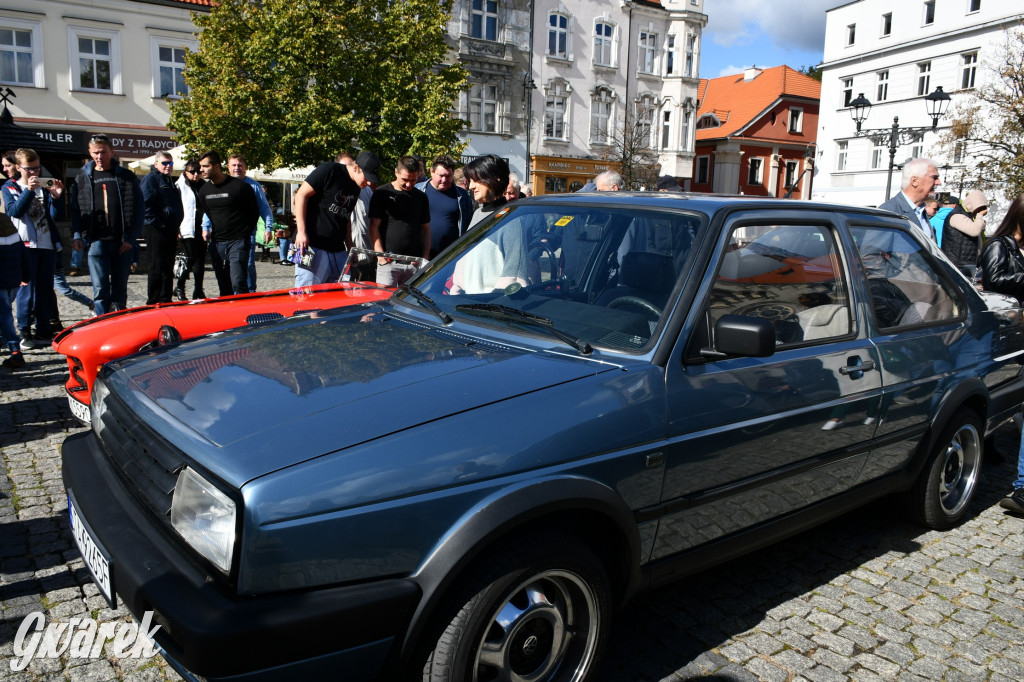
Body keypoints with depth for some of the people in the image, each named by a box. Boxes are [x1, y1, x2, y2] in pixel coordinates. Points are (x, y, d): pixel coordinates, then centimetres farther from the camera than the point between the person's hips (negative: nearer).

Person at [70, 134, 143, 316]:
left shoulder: (126, 176, 5)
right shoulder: (83, 178, 10)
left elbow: (138, 209, 2)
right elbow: (75, 210, 11)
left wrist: (131, 237, -7)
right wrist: (77, 236, -2)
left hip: (122, 243, 0)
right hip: (96, 242, 0)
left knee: (120, 289, 8)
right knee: (100, 290, -5)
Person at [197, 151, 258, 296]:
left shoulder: (239, 186, -8)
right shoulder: (204, 190, 10)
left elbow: (254, 212, -1)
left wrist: (245, 234, 0)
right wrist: (206, 228, 16)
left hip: (238, 241, -6)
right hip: (216, 243, 6)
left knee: (238, 283, -16)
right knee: (224, 287, 9)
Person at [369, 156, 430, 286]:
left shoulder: (421, 197, 14)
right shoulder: (382, 193, 3)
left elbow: (426, 229, 16)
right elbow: (374, 227, 0)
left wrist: (425, 258, 5)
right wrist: (380, 255, -9)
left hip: (414, 263, 3)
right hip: (388, 261, -3)